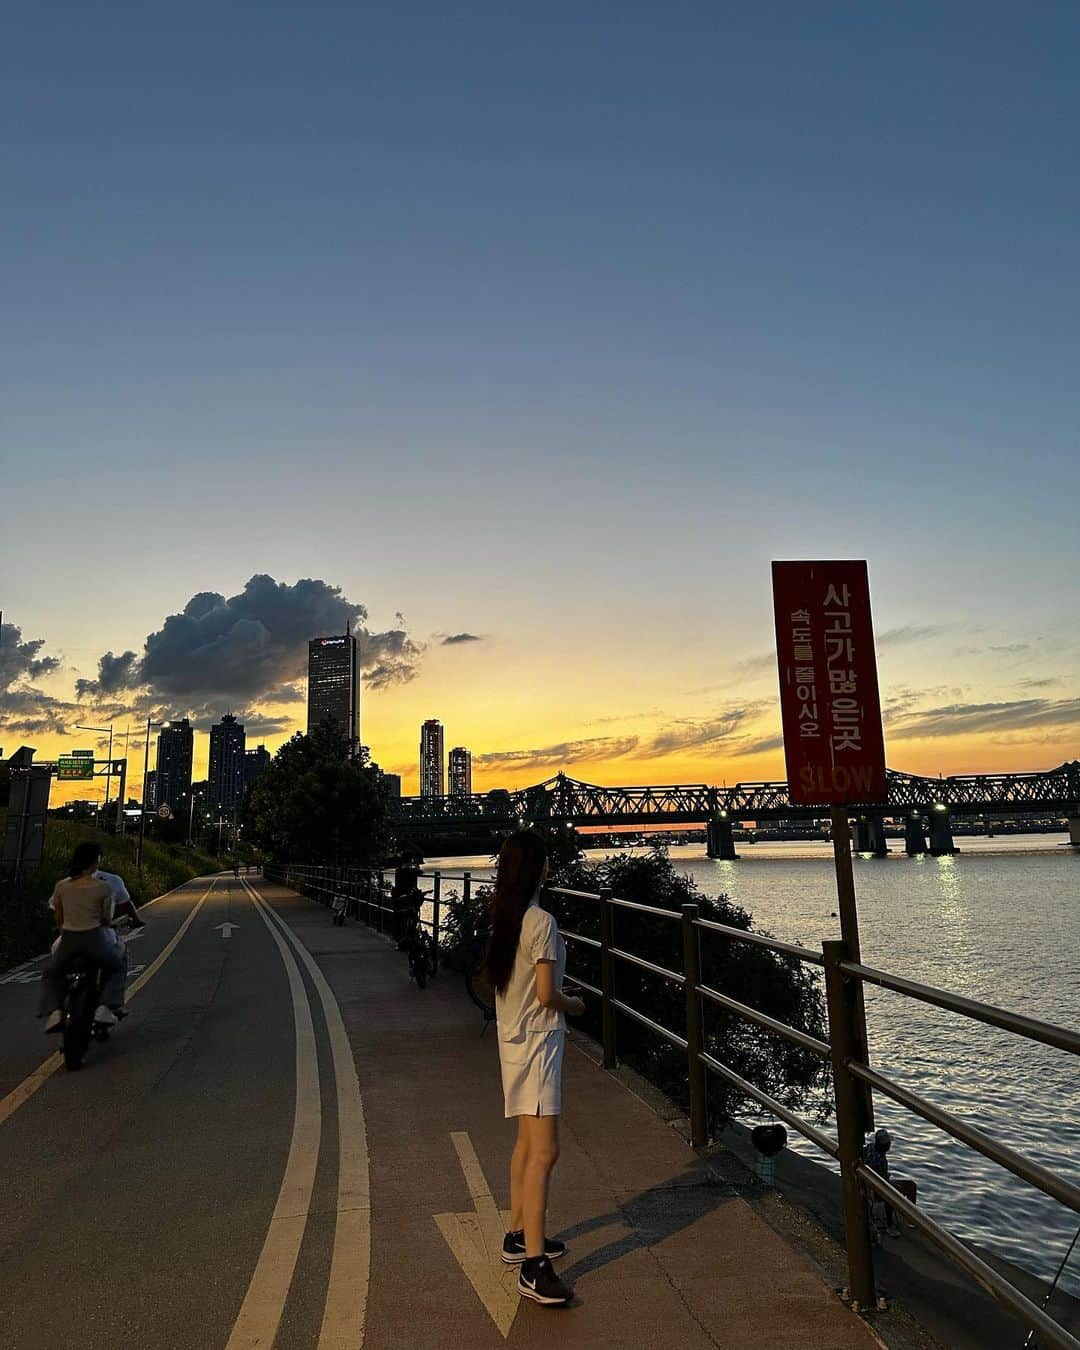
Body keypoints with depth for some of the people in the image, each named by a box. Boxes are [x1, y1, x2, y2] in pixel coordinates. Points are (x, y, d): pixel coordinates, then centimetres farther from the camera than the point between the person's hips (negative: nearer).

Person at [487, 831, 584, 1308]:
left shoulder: (504, 917, 6)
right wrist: (575, 1005, -1)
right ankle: (534, 1266, -6)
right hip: (538, 1041, -9)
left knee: (527, 1142, 20)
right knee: (543, 1152, -8)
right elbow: (547, 995, -21)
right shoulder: (541, 921, -20)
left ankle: (519, 1235, 31)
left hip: (513, 1037, 9)